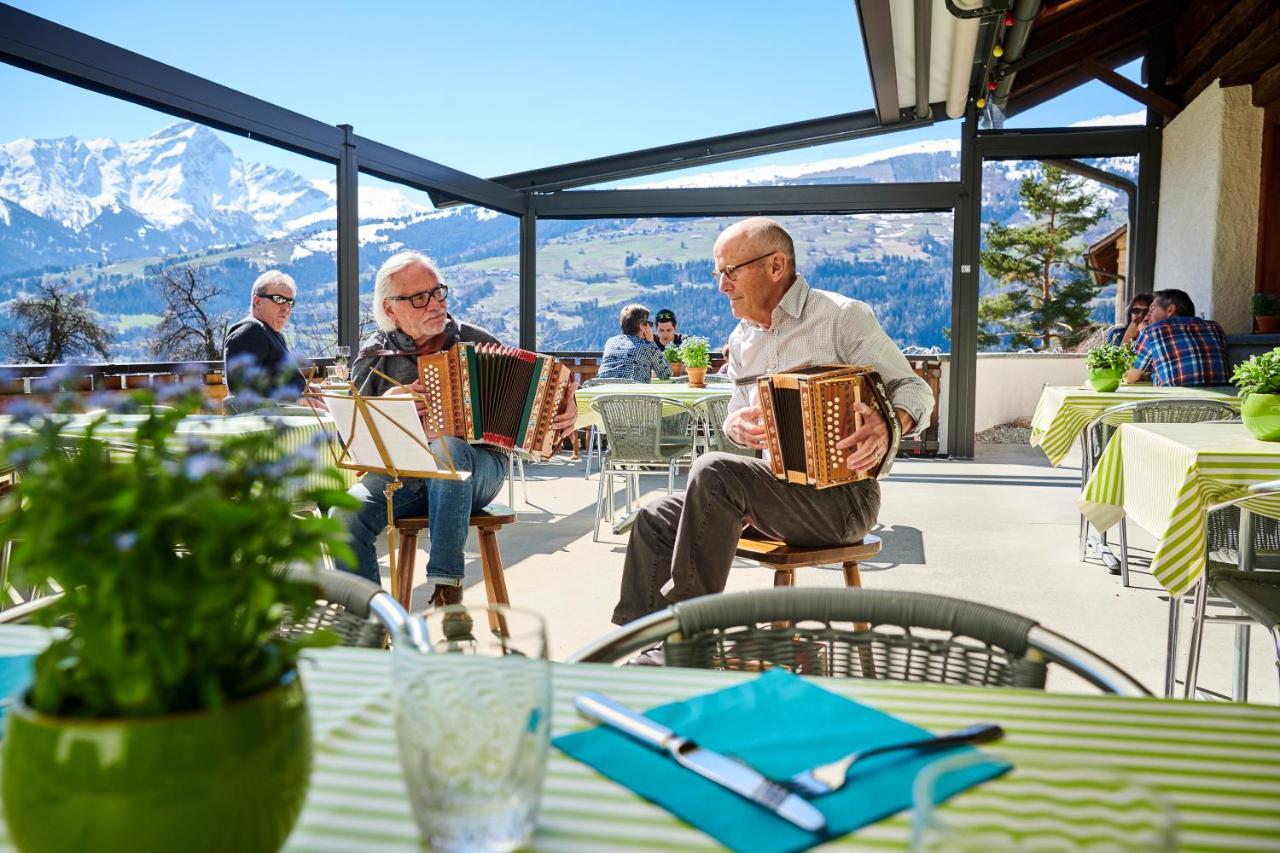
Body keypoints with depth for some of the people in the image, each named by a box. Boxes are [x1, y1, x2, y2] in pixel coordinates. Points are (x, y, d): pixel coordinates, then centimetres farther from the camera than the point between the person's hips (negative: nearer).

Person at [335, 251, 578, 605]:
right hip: (400, 478, 2)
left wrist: (564, 408, -11)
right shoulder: (373, 356, 7)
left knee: (445, 446, -37)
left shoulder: (476, 341, 5)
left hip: (474, 470, -2)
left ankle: (447, 585, -29)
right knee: (348, 515, -27)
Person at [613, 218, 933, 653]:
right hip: (774, 486, 7)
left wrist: (888, 425, -30)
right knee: (656, 520, -7)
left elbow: (915, 389, -7)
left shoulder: (841, 316, -7)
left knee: (713, 471, -29)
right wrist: (736, 424, -3)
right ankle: (637, 644, -4)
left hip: (843, 496, -7)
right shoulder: (742, 339, 13)